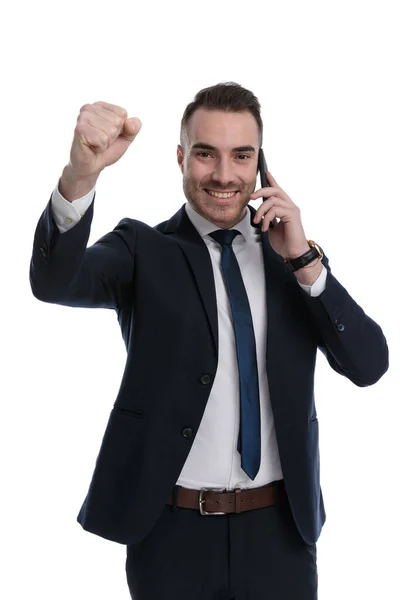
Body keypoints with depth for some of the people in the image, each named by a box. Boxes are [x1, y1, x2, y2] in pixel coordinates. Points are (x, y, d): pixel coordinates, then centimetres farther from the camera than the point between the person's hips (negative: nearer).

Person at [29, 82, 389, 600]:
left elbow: (369, 366, -3)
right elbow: (54, 281, -21)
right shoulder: (143, 249, -2)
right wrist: (82, 173, -39)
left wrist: (305, 260, -13)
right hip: (171, 534, -2)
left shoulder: (296, 255, 5)